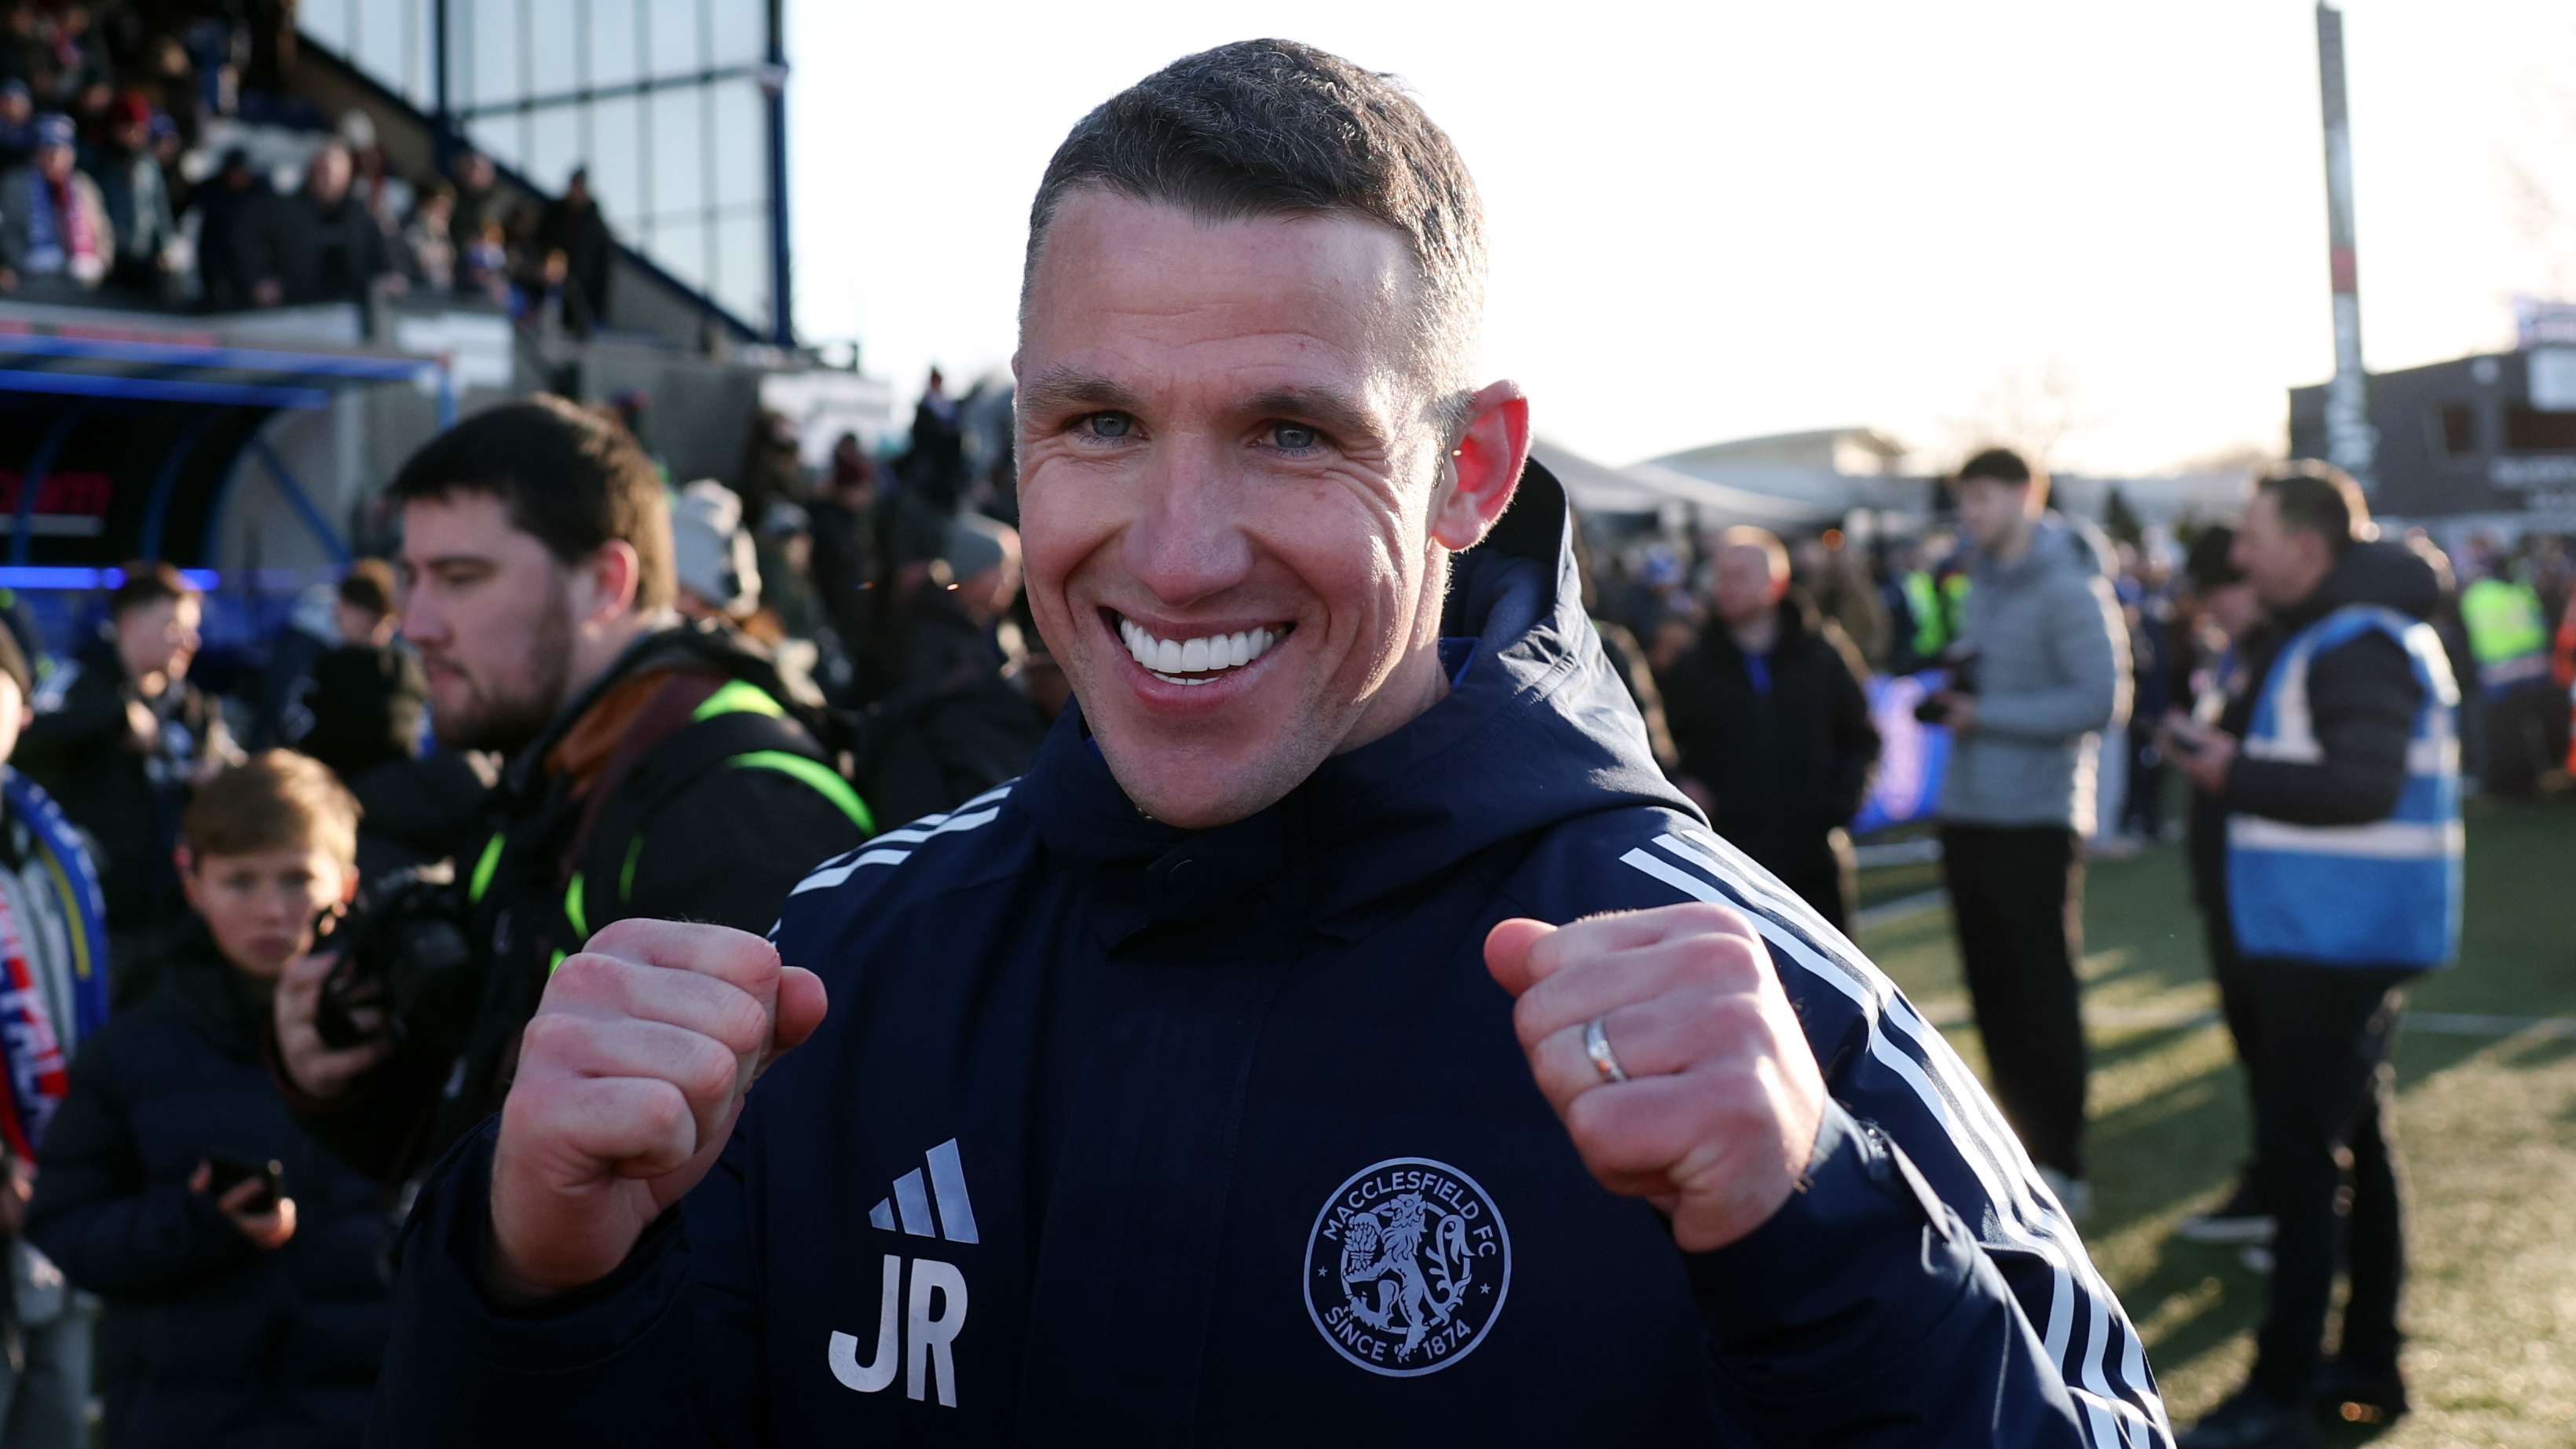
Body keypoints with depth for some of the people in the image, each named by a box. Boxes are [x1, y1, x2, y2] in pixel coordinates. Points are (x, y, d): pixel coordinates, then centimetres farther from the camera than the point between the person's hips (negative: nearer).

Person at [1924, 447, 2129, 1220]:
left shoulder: (2067, 588, -11)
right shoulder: (1982, 579, 13)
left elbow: (2102, 699, -17)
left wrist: (1987, 715, -15)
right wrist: (1951, 699, 0)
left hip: (2034, 821, -7)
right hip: (1970, 815, 7)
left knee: (2043, 994, -2)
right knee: (1993, 993, 11)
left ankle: (2062, 1166, 5)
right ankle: (2021, 1146, 21)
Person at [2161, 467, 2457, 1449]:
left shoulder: (2361, 643, -18)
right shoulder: (2311, 637, 16)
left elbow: (2361, 784, -28)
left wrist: (2237, 773, -19)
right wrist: (2229, 754, 4)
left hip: (2340, 935, -11)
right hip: (2332, 933, 11)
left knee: (2302, 1151, -9)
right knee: (2353, 1139, 16)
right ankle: (2368, 1361, 26)